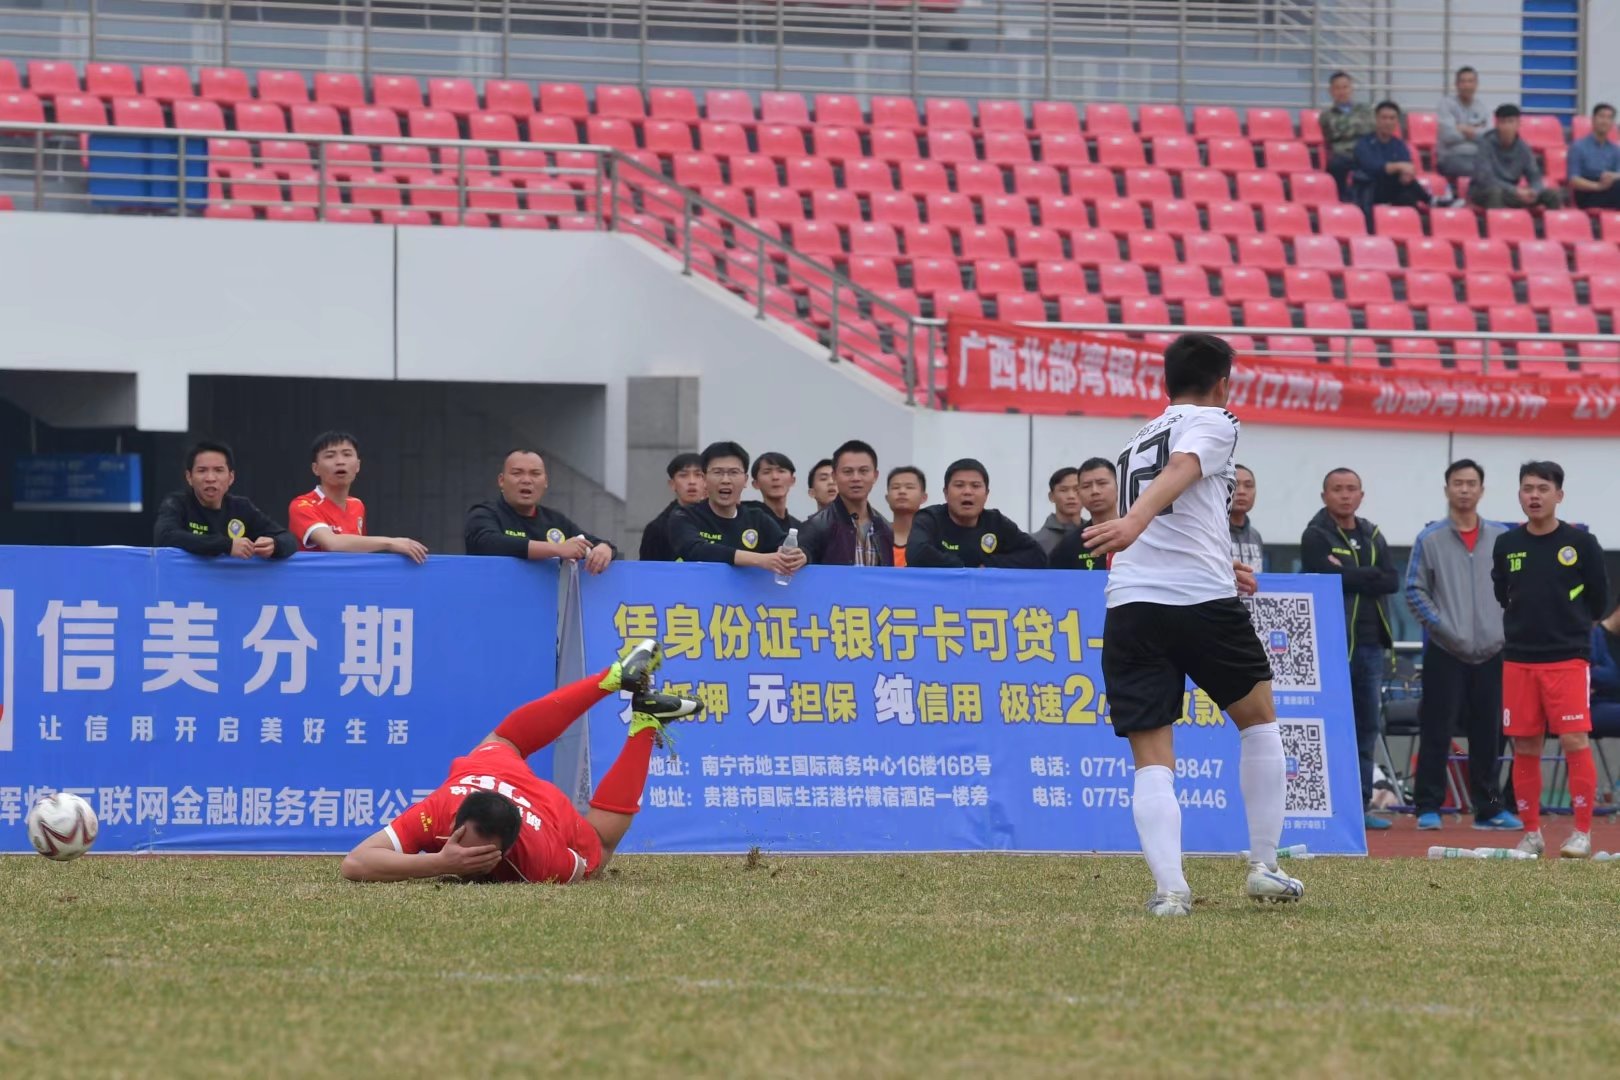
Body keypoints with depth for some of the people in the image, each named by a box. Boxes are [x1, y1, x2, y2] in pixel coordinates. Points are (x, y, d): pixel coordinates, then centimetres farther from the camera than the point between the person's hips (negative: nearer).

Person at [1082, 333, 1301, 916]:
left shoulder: (1136, 443, 27)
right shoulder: (1212, 422, 5)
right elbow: (1180, 470, -17)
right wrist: (1136, 521, -34)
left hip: (1128, 606, 5)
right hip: (1203, 603, -5)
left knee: (1152, 759, 0)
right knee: (1259, 720, 17)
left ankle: (1169, 886, -17)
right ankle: (1263, 865, 15)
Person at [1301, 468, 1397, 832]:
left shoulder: (1373, 537, 17)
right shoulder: (1316, 536, 0)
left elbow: (1392, 582, 3)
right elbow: (1331, 579, -15)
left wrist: (1350, 575, -7)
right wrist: (1371, 576, -6)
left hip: (1371, 644, 6)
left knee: (1368, 726, 7)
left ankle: (1360, 803, 11)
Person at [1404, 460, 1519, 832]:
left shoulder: (1502, 538, 8)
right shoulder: (1431, 540, 1)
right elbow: (1415, 589, 1)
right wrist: (1440, 624, -9)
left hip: (1492, 652, 3)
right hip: (1445, 652, -3)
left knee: (1489, 734, 7)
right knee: (1437, 733, -3)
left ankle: (1489, 807, 15)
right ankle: (1429, 806, 2)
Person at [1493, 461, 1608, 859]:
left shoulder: (1581, 543, -2)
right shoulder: (1506, 545, 6)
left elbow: (1598, 601, 5)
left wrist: (1569, 627, 10)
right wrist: (1525, 627, 13)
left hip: (1568, 659, -3)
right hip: (1518, 660, 3)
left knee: (1575, 741, -10)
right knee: (1524, 748, 4)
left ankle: (1582, 833, -4)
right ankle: (1531, 833, 14)